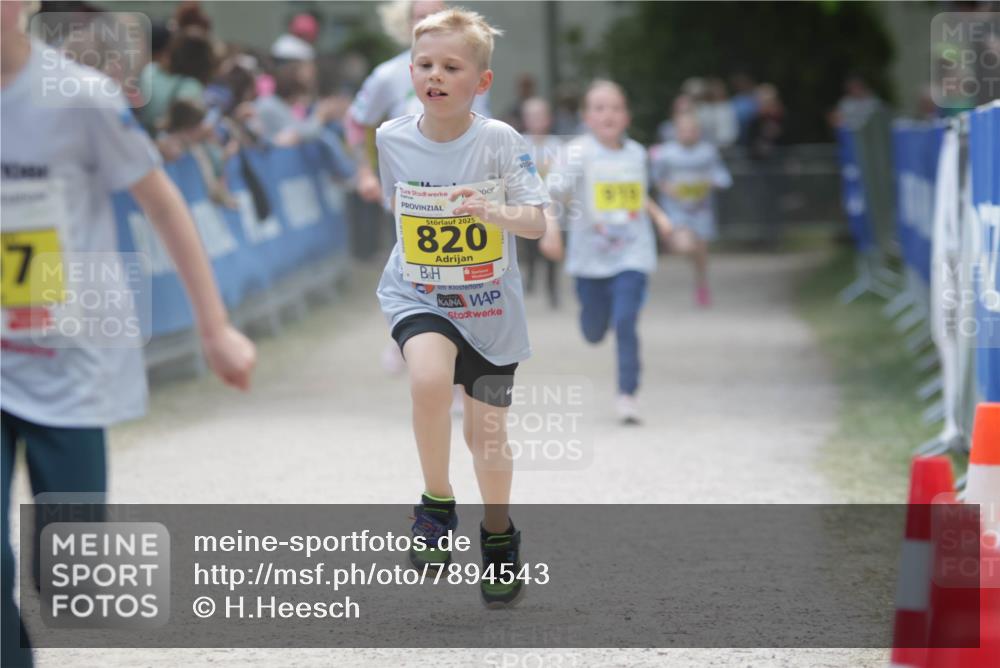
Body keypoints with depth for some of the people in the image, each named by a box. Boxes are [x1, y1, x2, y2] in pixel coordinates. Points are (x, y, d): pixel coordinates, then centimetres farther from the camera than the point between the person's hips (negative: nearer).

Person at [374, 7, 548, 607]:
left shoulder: (500, 141, -14)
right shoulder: (393, 138, -5)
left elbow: (537, 223, -19)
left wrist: (494, 213, -37)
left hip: (490, 306, 0)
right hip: (418, 295, 1)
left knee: (486, 431, 9)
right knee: (429, 378, -31)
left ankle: (499, 535, 36)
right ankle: (437, 505, -9)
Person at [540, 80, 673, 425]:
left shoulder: (637, 154, 5)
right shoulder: (578, 153, -10)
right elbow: (550, 193, -20)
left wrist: (658, 215, 15)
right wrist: (550, 227, -35)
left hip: (631, 255, 1)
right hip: (590, 256, -1)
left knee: (625, 322, -13)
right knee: (594, 332, 11)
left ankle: (627, 394, -5)